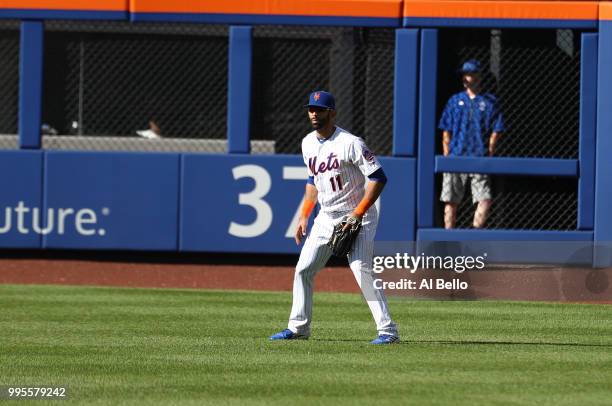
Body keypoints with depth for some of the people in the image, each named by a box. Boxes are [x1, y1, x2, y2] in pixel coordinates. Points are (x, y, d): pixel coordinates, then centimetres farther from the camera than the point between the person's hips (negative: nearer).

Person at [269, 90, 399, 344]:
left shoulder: (350, 143, -18)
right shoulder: (308, 144, 6)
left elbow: (378, 178, -20)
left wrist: (357, 214, -23)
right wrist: (304, 217, 14)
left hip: (358, 218, -8)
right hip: (326, 217, 8)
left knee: (362, 270, -19)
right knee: (303, 270, 5)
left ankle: (387, 330, -16)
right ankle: (298, 327, 16)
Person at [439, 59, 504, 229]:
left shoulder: (489, 102, 8)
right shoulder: (455, 100, 13)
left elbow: (496, 131, 6)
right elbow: (446, 133, 13)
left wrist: (488, 153, -4)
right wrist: (446, 156, 4)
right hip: (456, 158, 2)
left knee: (485, 200, -14)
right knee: (451, 202, 1)